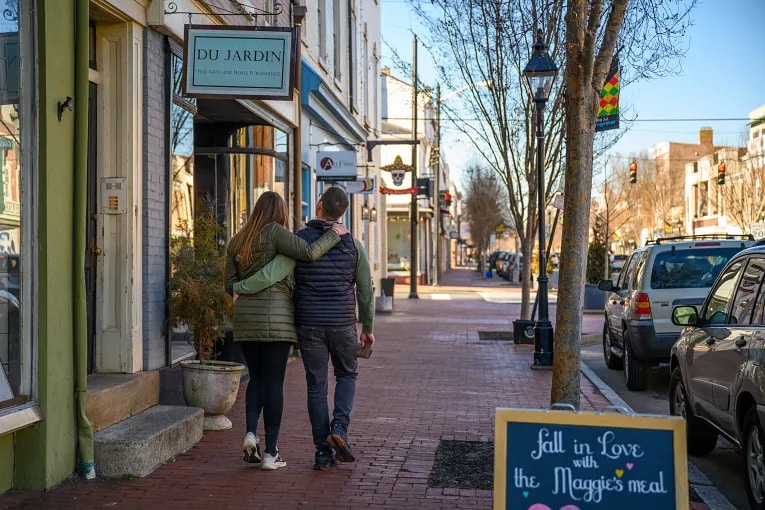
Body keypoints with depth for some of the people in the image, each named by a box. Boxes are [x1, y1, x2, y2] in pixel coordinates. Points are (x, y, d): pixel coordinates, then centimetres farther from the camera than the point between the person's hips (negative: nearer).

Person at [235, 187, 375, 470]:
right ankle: (339, 428, -1)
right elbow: (365, 291, 4)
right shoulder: (352, 244, -1)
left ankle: (323, 452, 9)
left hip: (309, 325, -1)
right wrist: (368, 327, 15)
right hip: (342, 324, 1)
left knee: (316, 386, 8)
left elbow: (270, 275, -19)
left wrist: (238, 288, -3)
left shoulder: (299, 241, -8)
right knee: (347, 375, 21)